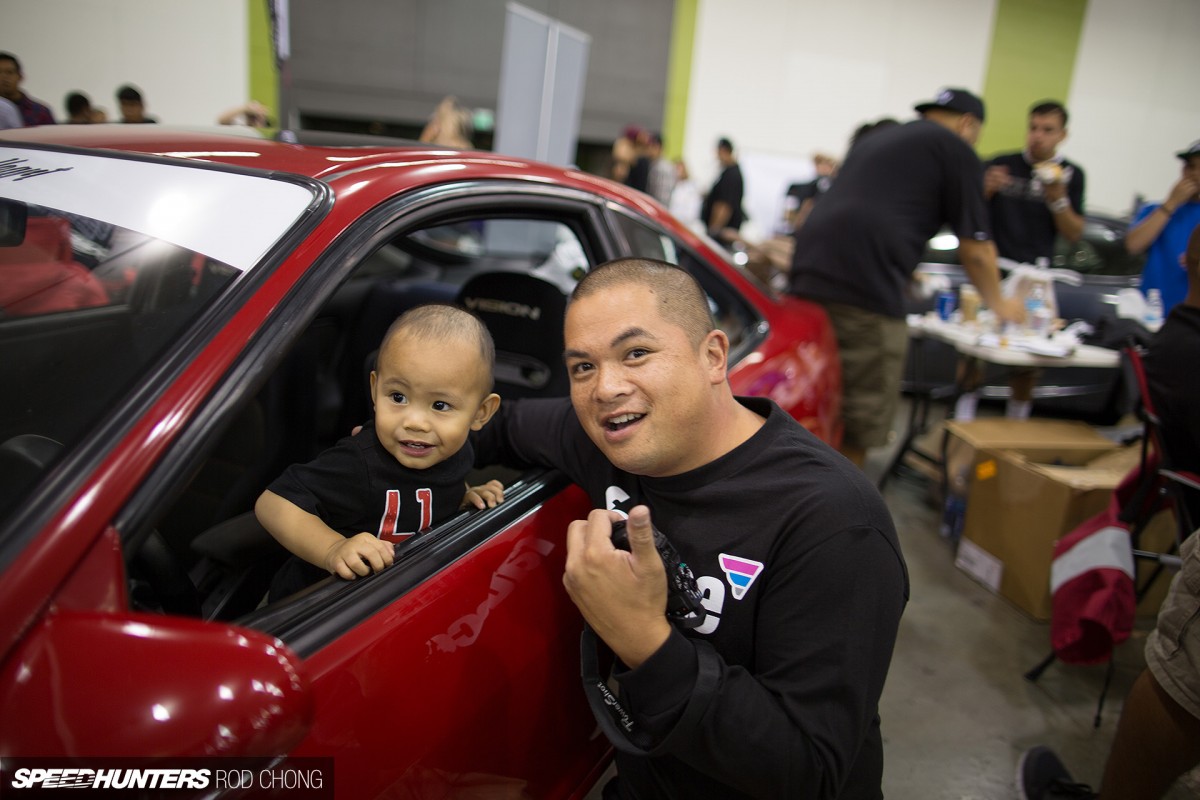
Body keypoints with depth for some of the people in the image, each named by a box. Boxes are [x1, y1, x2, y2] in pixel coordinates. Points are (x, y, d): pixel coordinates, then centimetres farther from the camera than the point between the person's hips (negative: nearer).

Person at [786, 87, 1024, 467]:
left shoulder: (875, 139, 31)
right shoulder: (956, 150, 9)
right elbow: (975, 249, 10)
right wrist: (999, 303, 28)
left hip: (807, 274, 8)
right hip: (866, 292, -8)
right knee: (859, 422, 1)